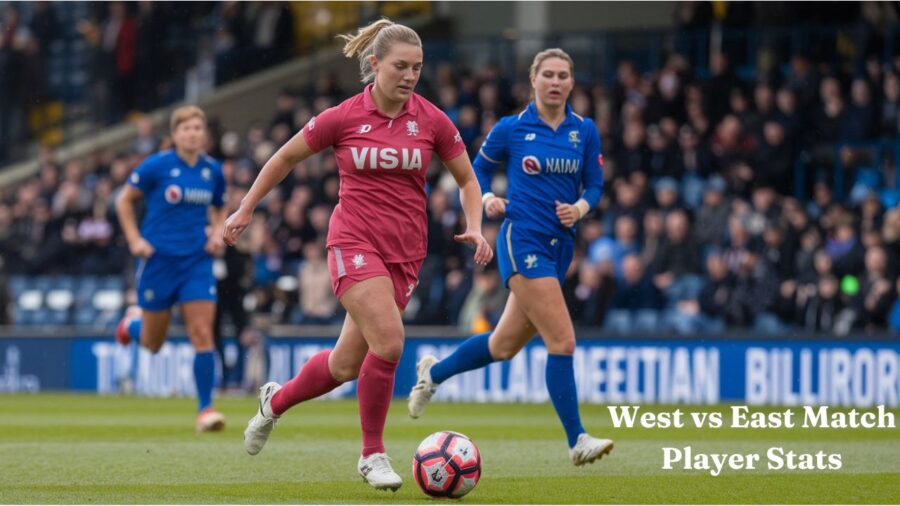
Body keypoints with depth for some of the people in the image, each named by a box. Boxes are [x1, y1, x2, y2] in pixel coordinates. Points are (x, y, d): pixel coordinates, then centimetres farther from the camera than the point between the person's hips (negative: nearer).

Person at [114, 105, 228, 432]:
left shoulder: (212, 171, 3)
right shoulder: (157, 166, -8)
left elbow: (219, 210, 20)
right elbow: (124, 201, 2)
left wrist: (218, 233, 0)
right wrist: (134, 240, -8)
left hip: (197, 260, 2)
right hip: (159, 258, -2)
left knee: (203, 334, -11)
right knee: (153, 343, 10)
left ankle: (205, 408, -6)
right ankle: (133, 322, 47)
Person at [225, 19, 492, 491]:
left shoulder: (431, 120, 0)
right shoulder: (343, 117, -6)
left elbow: (466, 179, 12)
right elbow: (286, 157, 9)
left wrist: (474, 227, -5)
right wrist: (245, 209, 13)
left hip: (404, 253, 3)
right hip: (354, 240, -3)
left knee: (347, 364, 6)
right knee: (389, 341, -23)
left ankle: (276, 400, 37)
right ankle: (373, 455, -5)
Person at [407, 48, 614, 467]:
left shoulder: (584, 131, 5)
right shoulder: (512, 128, -3)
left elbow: (594, 184, 12)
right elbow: (480, 166, 10)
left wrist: (581, 207, -9)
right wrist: (487, 199, -9)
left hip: (560, 244, 6)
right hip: (522, 240, -6)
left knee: (504, 346, 15)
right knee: (562, 341, -16)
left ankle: (433, 373, 40)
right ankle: (577, 441, -10)